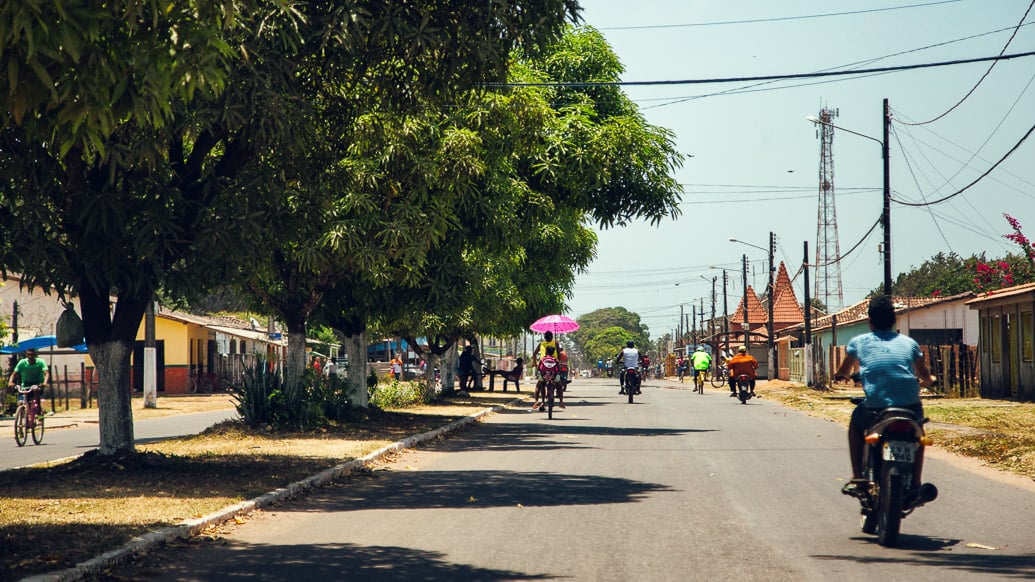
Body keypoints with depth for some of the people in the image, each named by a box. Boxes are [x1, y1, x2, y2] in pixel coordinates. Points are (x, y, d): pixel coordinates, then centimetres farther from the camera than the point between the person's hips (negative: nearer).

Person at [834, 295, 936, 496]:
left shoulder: (859, 342, 12)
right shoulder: (908, 342, 14)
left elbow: (843, 372, 29)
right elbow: (926, 376, 24)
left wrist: (840, 376, 53)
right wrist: (927, 381, 47)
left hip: (875, 408, -1)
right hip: (910, 406, 1)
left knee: (856, 423, 31)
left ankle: (857, 478, 22)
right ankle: (915, 484, 30)